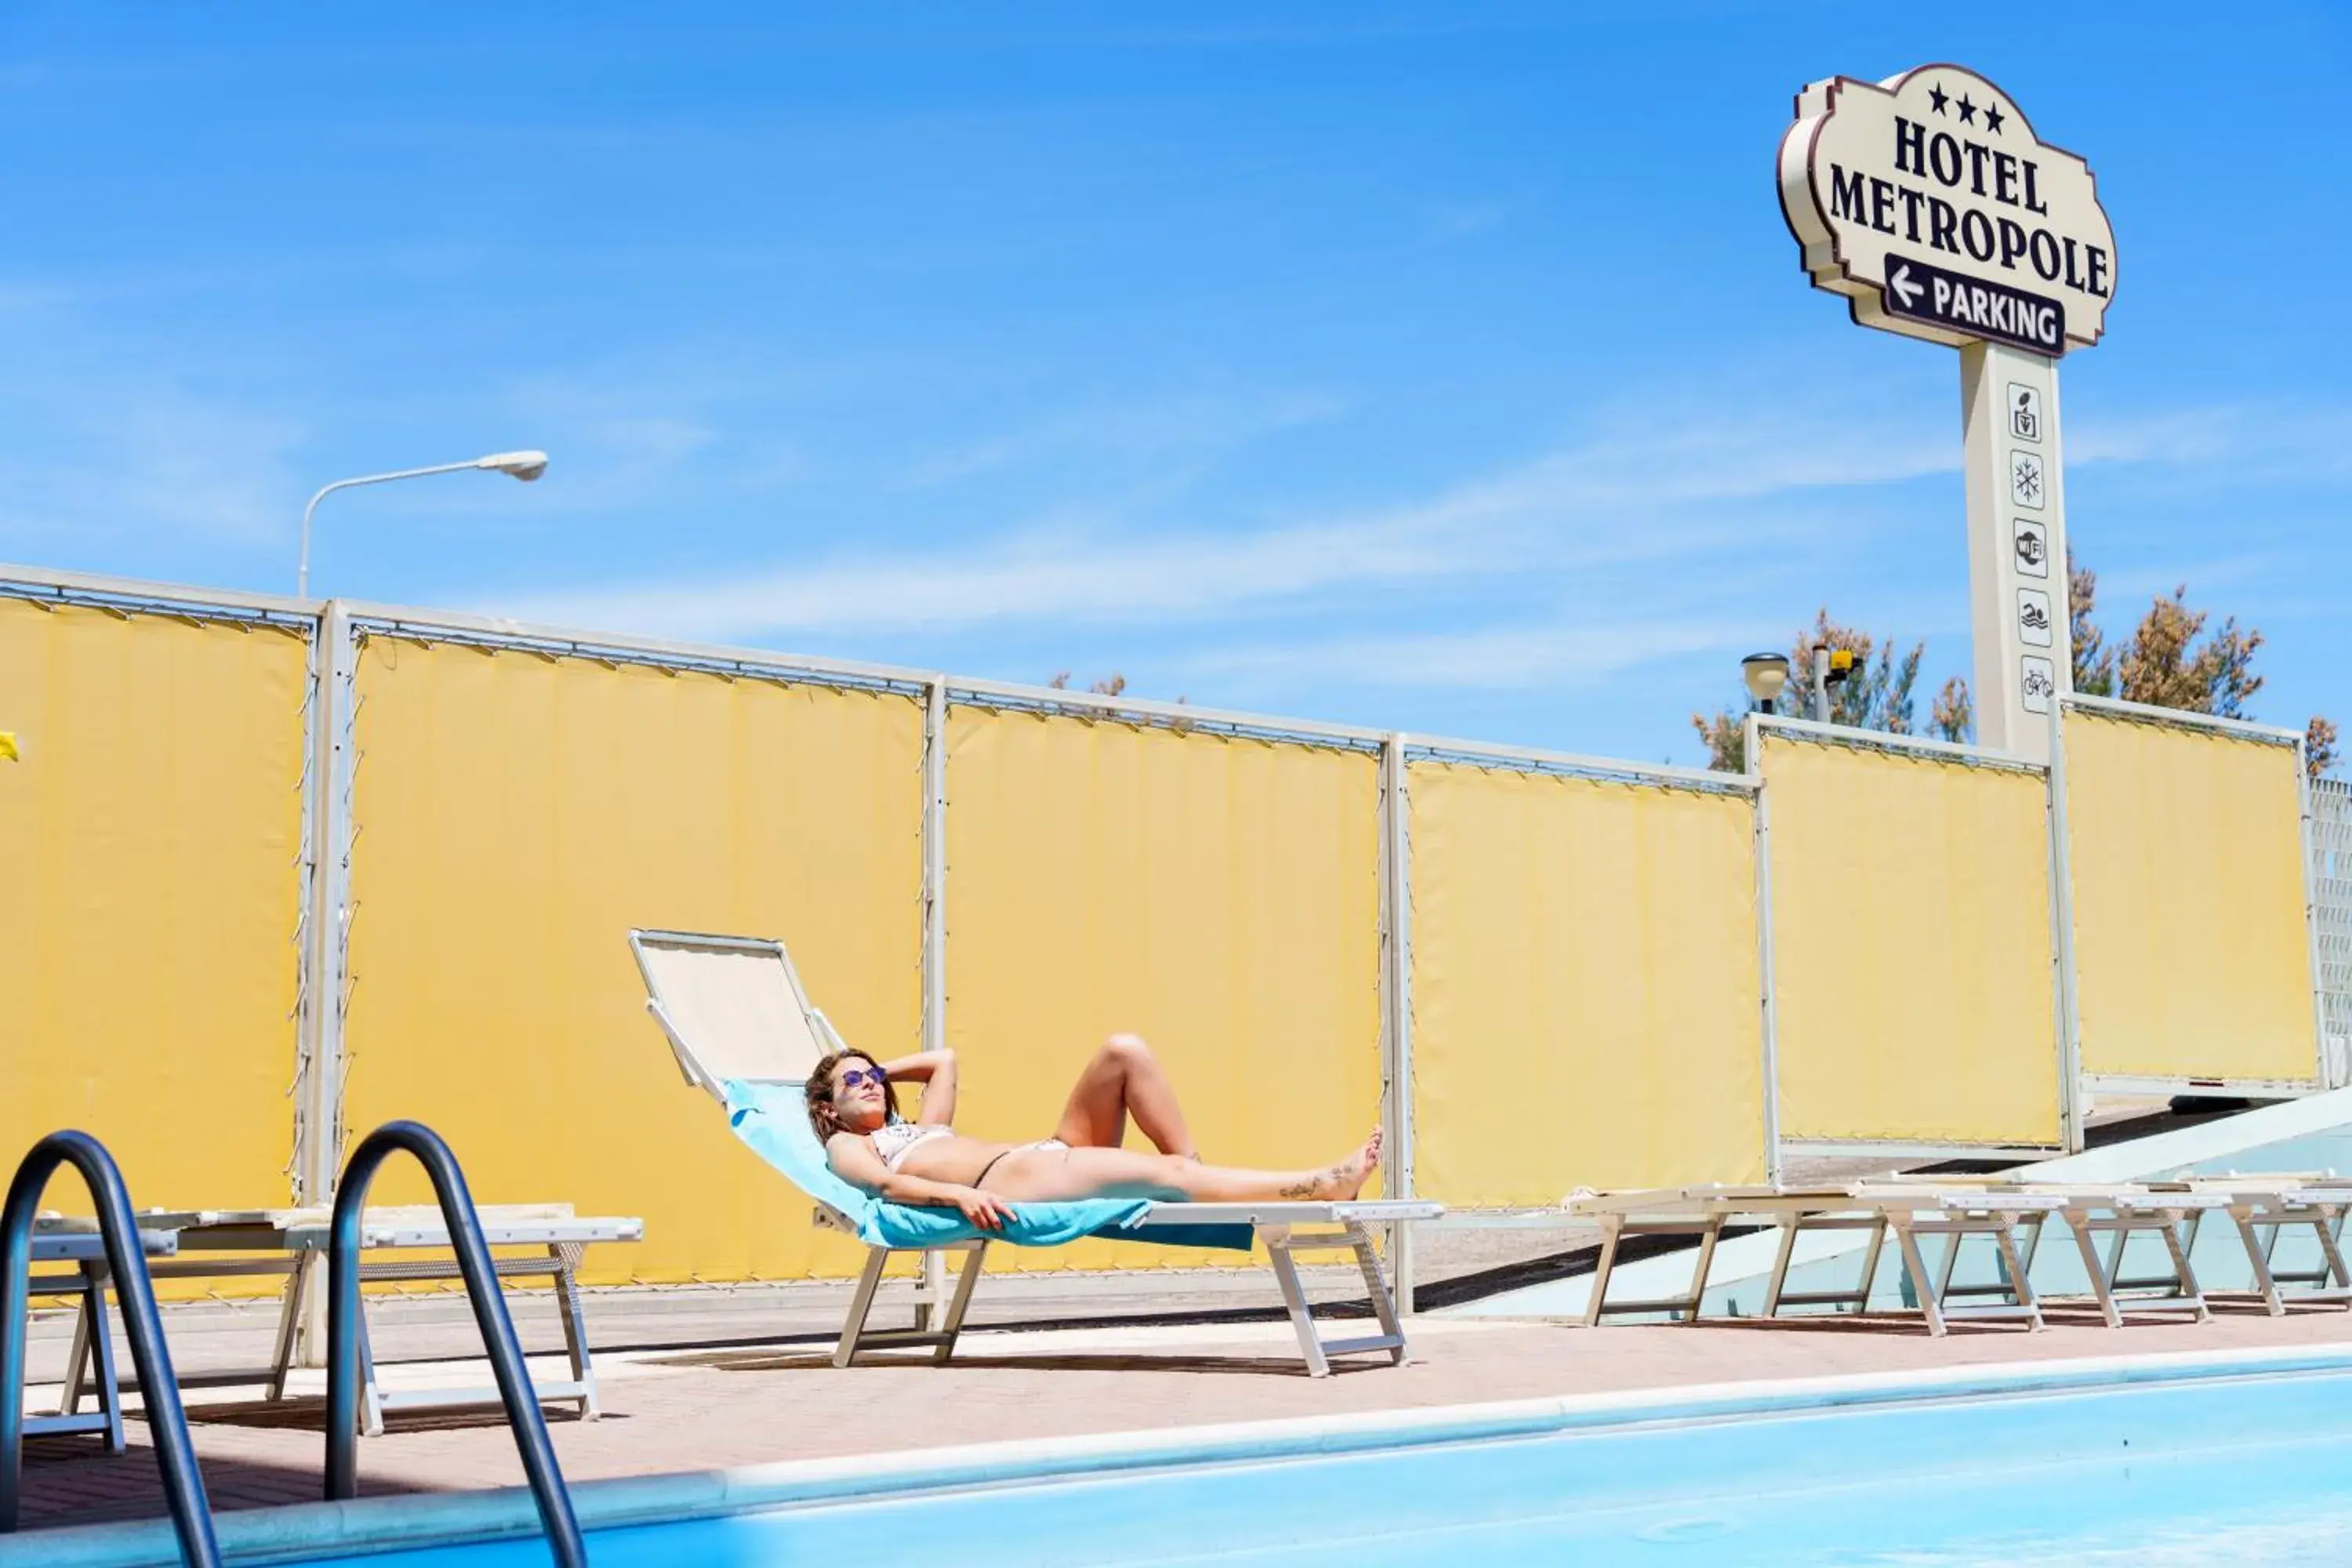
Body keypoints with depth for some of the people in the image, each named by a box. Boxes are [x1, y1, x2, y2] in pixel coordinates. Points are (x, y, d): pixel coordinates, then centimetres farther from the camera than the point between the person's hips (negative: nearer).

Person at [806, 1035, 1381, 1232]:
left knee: (1124, 1052, -7)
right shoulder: (846, 1147, 14)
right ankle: (1319, 1186, -34)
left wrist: (875, 1070, 44)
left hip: (1051, 1157, 9)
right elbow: (888, 1184, -8)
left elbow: (943, 1060, 49)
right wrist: (958, 1194, -25)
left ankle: (1192, 1173, -11)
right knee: (1165, 1173, -27)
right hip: (1008, 1182, -9)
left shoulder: (919, 1127, 35)